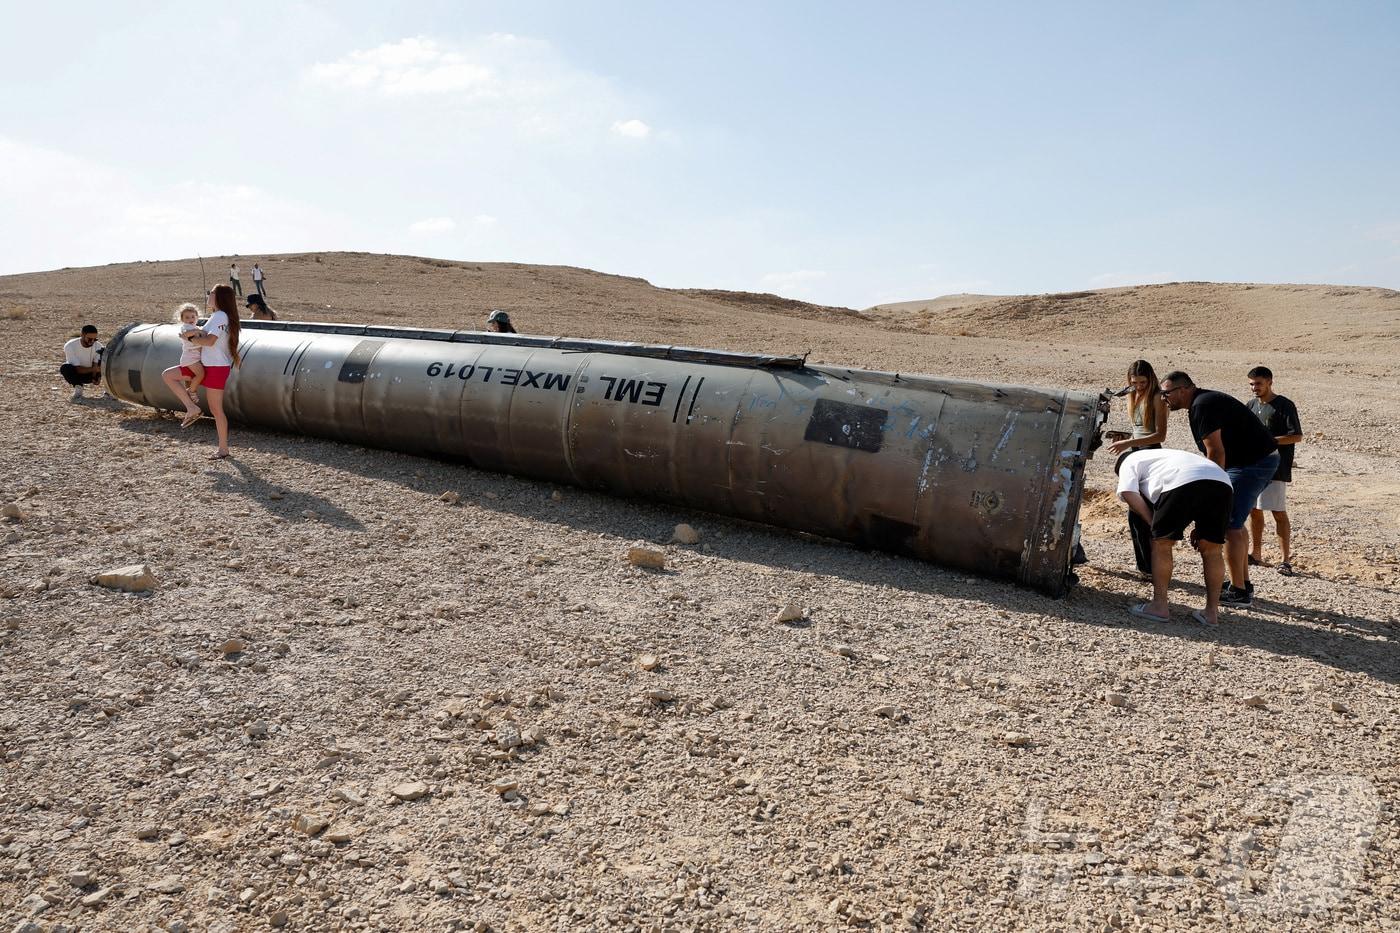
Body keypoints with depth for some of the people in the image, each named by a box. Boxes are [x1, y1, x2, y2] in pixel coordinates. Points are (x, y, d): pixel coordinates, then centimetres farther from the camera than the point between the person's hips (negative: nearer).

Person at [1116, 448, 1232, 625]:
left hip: (1183, 482, -6)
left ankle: (1160, 606, 12)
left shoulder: (1129, 462, 28)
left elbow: (1128, 493, 6)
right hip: (1222, 482, 6)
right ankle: (1212, 612, 20)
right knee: (1211, 550, 16)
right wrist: (1200, 527, 29)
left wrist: (1153, 523, 14)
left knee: (1161, 544, 9)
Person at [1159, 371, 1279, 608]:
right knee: (1235, 523, 18)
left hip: (1253, 462, -11)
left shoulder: (1202, 406, -17)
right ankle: (1244, 584, 26)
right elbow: (1216, 451, 18)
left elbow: (1216, 453, -20)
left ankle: (1238, 592, -3)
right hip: (1263, 460, 11)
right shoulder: (1204, 401, 15)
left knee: (1229, 525, -8)